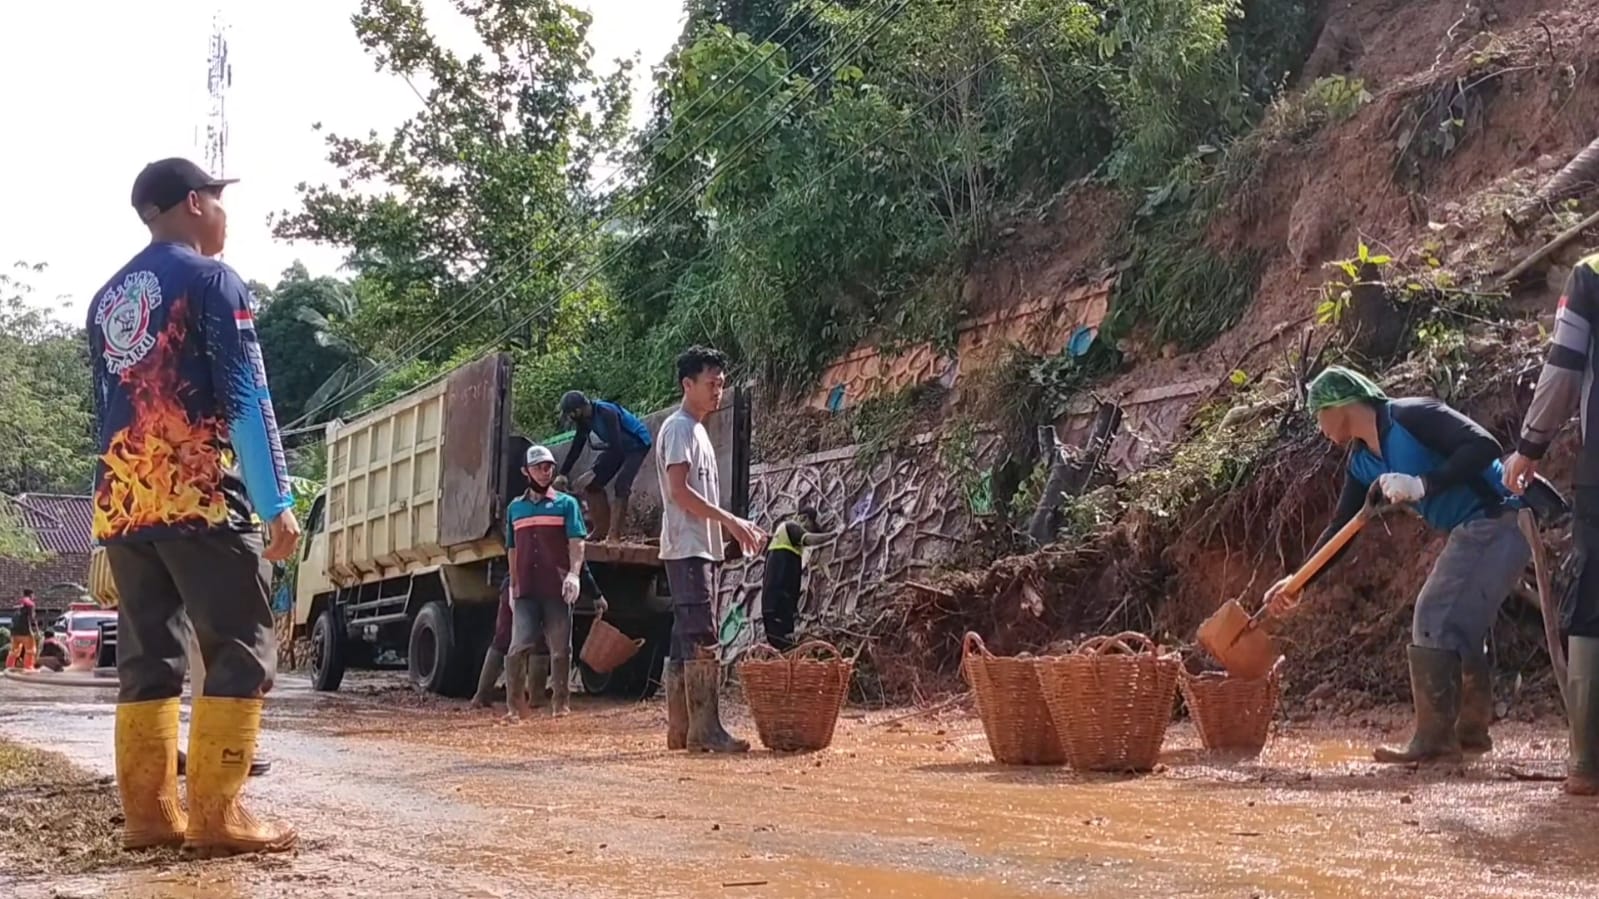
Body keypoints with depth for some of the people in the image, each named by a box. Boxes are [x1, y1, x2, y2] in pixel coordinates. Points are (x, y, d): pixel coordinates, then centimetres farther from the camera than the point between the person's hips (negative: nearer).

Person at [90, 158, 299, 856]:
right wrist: (277, 502, -12)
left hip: (120, 503, 7)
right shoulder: (212, 280, -3)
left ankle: (148, 813, 8)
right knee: (240, 653, -4)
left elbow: (107, 409, 21)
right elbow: (245, 399, -11)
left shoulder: (107, 297, 20)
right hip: (198, 497, -7)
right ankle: (216, 816, -9)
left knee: (144, 657, 9)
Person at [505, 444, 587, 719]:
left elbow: (576, 542, -4)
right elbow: (512, 550, 19)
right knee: (520, 646, -8)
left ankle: (561, 704, 9)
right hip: (526, 590, 2)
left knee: (560, 649, 2)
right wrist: (513, 585, 13)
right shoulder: (515, 508, 16)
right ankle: (515, 705, -2)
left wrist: (574, 573, -19)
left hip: (557, 589, -2)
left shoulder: (566, 503, 7)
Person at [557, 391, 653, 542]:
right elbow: (577, 446, 2)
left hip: (637, 444, -9)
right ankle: (602, 529, 9)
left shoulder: (606, 413, -33)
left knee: (621, 485, -25)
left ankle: (615, 534, -25)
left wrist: (594, 472, -35)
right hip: (617, 446, 9)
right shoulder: (586, 418, -7)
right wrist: (563, 473, -4)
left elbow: (615, 448, -35)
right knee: (592, 484, 1)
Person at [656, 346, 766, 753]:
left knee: (686, 640, 9)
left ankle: (680, 729, 11)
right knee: (702, 639, -13)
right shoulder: (679, 428, -9)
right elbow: (679, 490, -18)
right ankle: (706, 730, -14)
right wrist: (729, 520, -17)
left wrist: (736, 527, 16)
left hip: (701, 549, 10)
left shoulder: (696, 430, 21)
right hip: (687, 549, -10)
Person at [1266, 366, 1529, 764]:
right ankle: (1471, 731, 28)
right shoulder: (1362, 463, 9)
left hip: (1496, 524, -10)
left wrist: (1423, 485, -32)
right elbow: (1340, 528, 14)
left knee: (1435, 619, -13)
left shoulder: (1411, 415, -17)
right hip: (1470, 532, 10)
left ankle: (1435, 740, -10)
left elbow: (1485, 445, -26)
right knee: (1459, 625, 16)